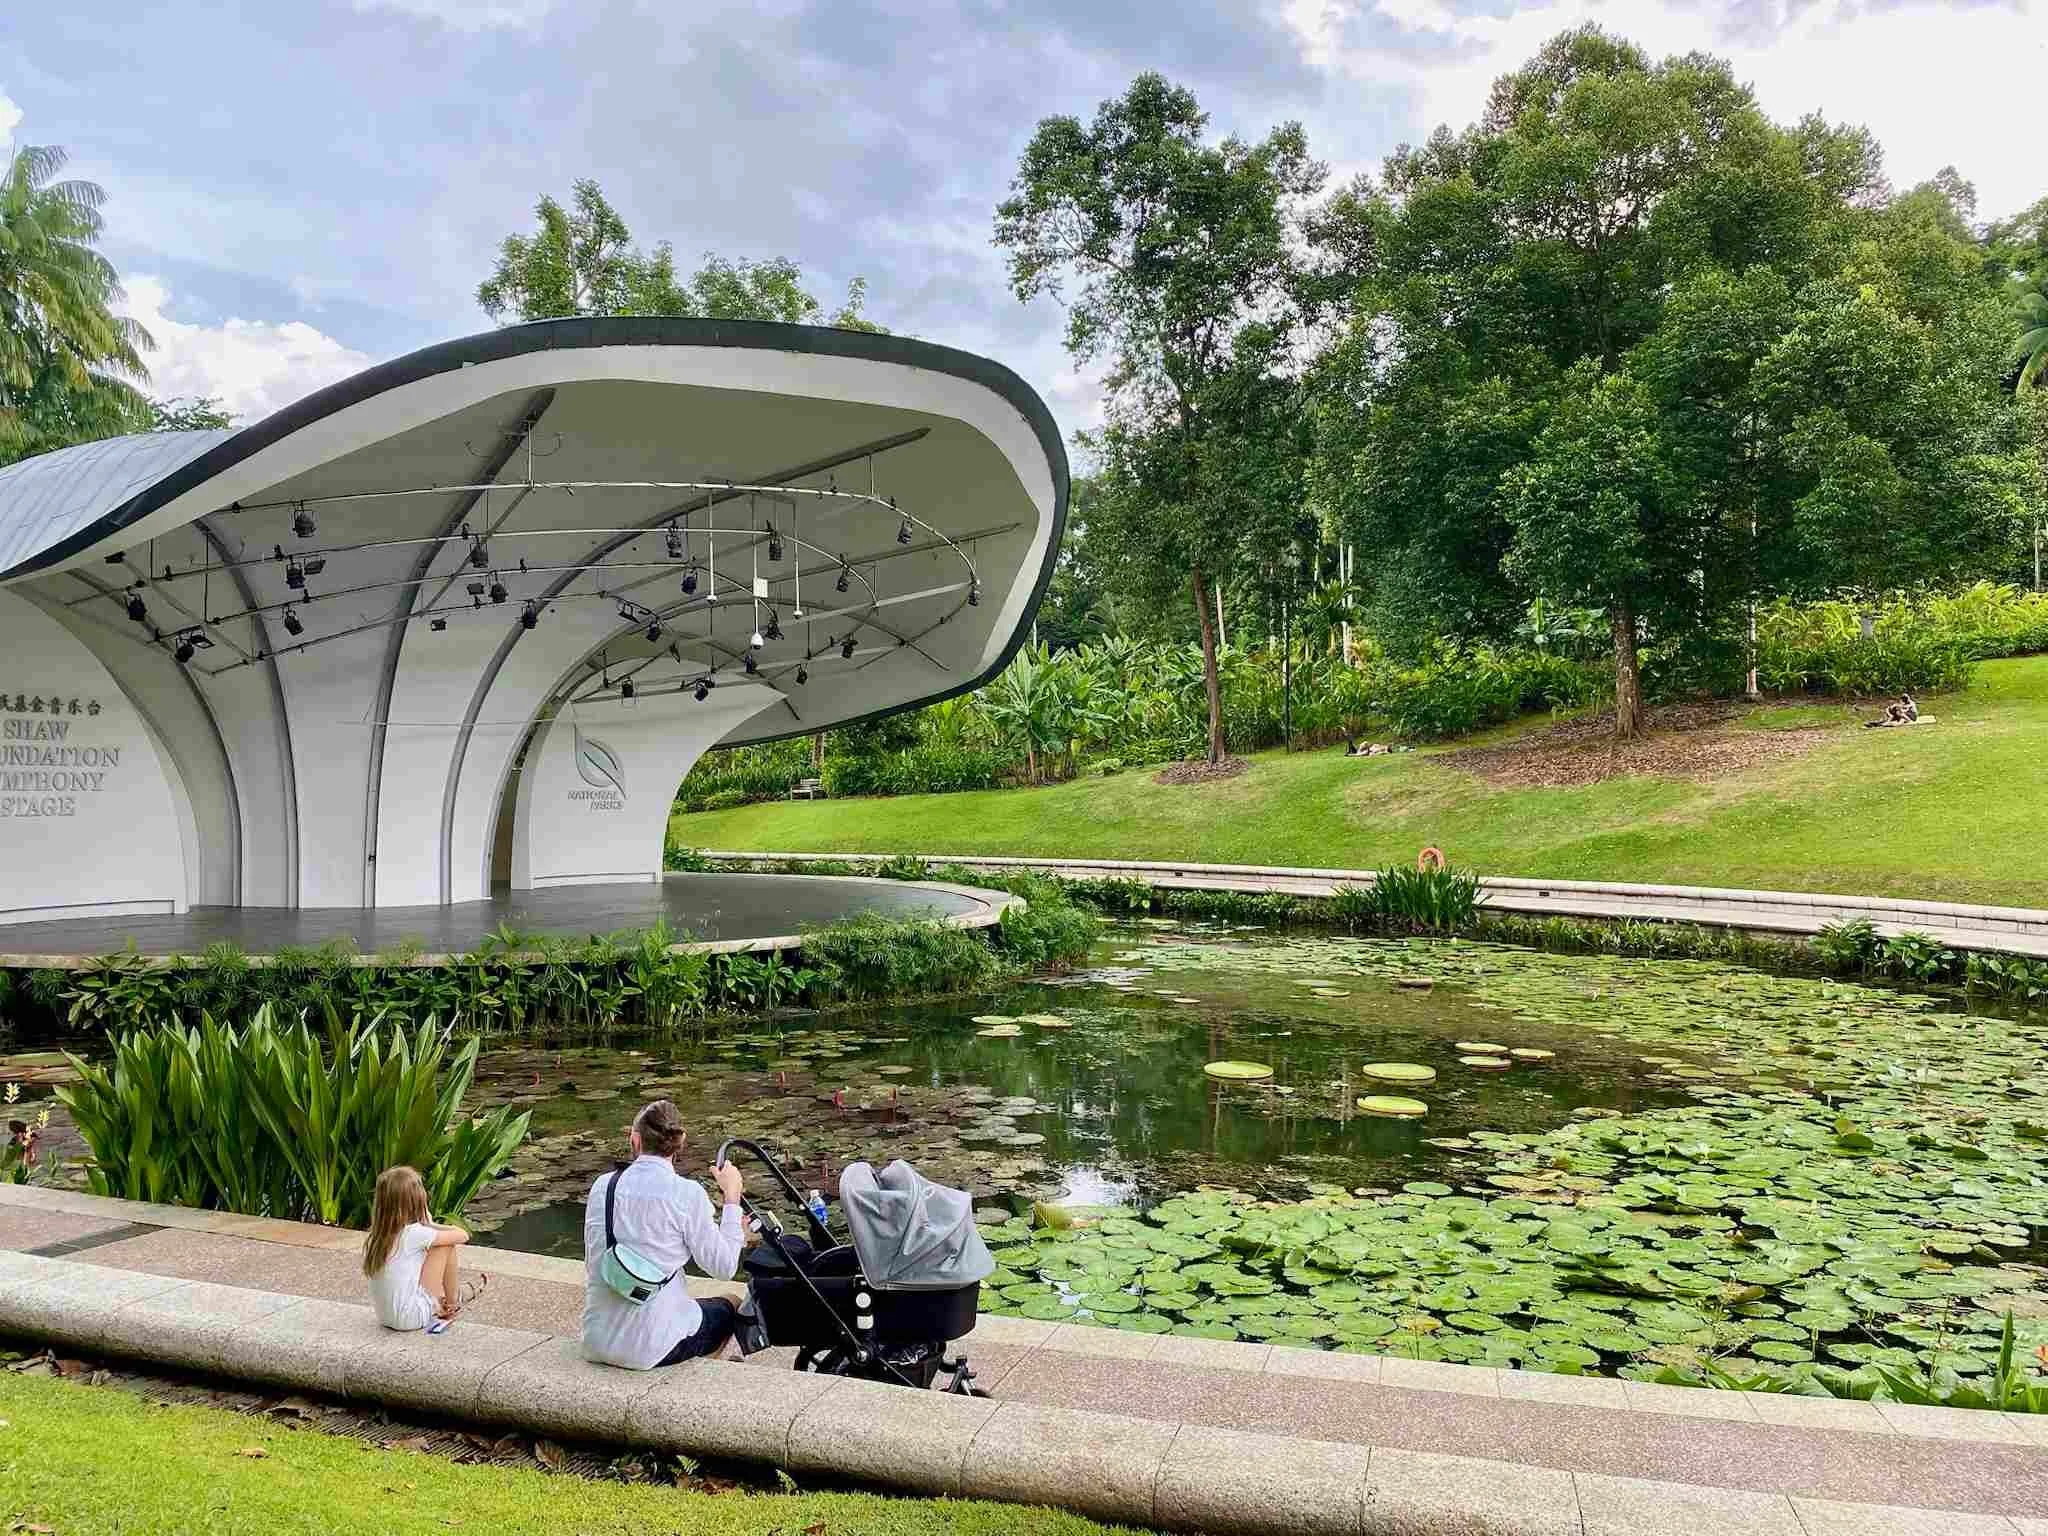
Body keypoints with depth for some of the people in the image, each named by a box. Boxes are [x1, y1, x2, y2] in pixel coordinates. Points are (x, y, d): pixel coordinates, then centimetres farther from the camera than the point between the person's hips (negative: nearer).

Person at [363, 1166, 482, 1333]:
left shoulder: (377, 1235, 0)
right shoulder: (415, 1234, -19)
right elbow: (463, 1236, -7)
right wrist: (431, 1226, 4)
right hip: (413, 1318, -7)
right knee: (447, 1243, -2)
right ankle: (453, 1302, 15)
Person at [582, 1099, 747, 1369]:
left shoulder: (602, 1185, -1)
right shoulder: (687, 1193, -15)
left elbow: (592, 1263, 11)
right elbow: (724, 1268, -9)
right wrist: (731, 1198, 1)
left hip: (597, 1341, 5)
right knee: (726, 1310, 26)